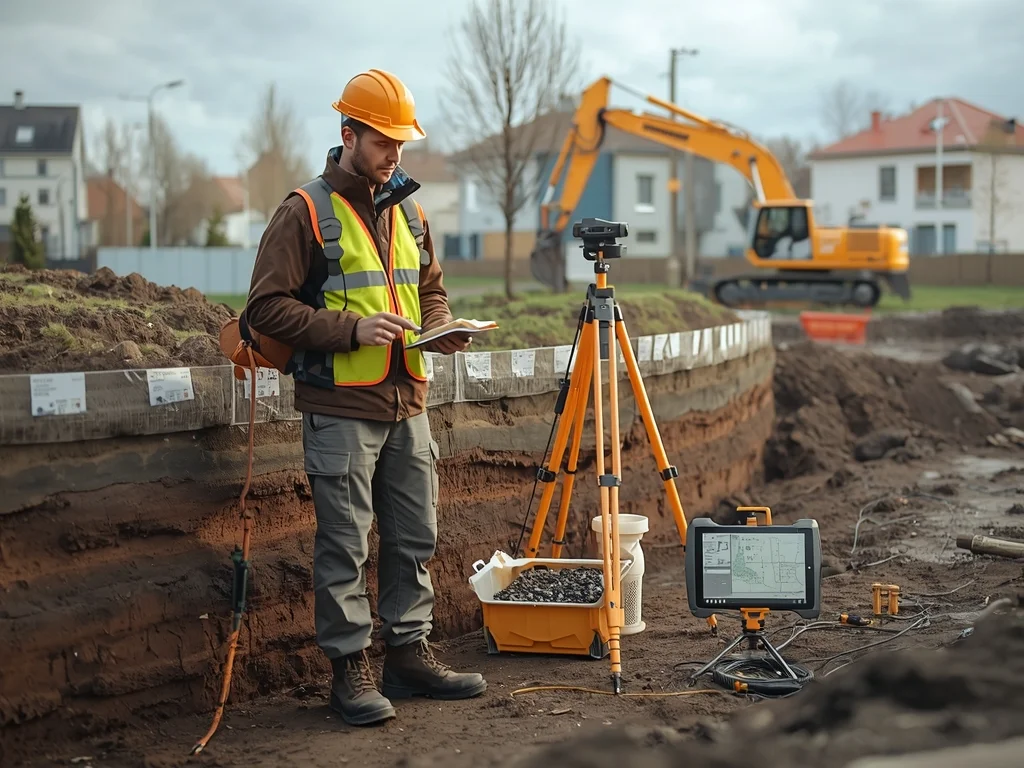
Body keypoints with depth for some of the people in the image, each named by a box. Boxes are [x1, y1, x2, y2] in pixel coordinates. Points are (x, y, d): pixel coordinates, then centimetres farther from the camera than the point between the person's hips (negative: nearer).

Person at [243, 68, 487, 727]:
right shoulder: (306, 213, -7)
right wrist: (351, 329, -19)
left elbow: (431, 288, 25)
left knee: (415, 536, 11)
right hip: (340, 408, -6)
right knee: (345, 543, -2)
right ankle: (350, 668, 8)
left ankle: (410, 653, 23)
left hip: (407, 404, 7)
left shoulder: (408, 210, 14)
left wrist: (439, 327, 2)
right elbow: (268, 307, -11)